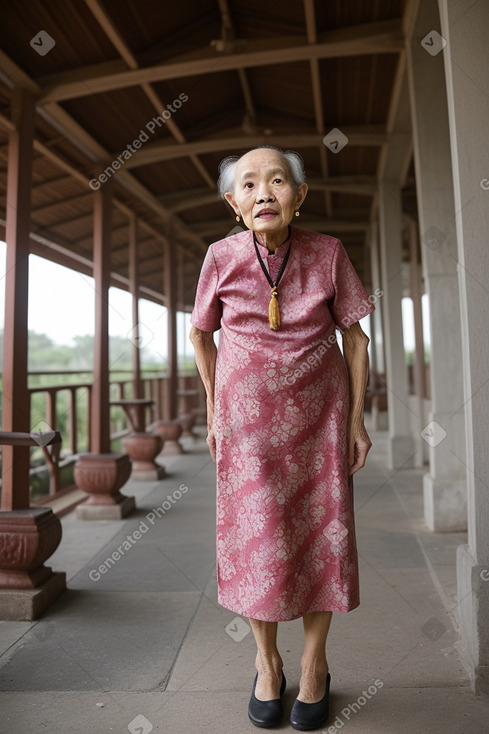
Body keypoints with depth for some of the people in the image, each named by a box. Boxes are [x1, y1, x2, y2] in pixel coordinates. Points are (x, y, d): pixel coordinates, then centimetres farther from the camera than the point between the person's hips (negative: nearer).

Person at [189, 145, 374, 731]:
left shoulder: (327, 253, -8)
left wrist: (357, 418, -2)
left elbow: (355, 339, 0)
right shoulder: (222, 256, -7)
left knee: (321, 531, 5)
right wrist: (214, 409, 7)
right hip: (249, 414, 0)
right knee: (257, 534, 2)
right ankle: (267, 661, 26)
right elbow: (200, 334, 7)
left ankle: (314, 665, 26)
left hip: (318, 410, 1)